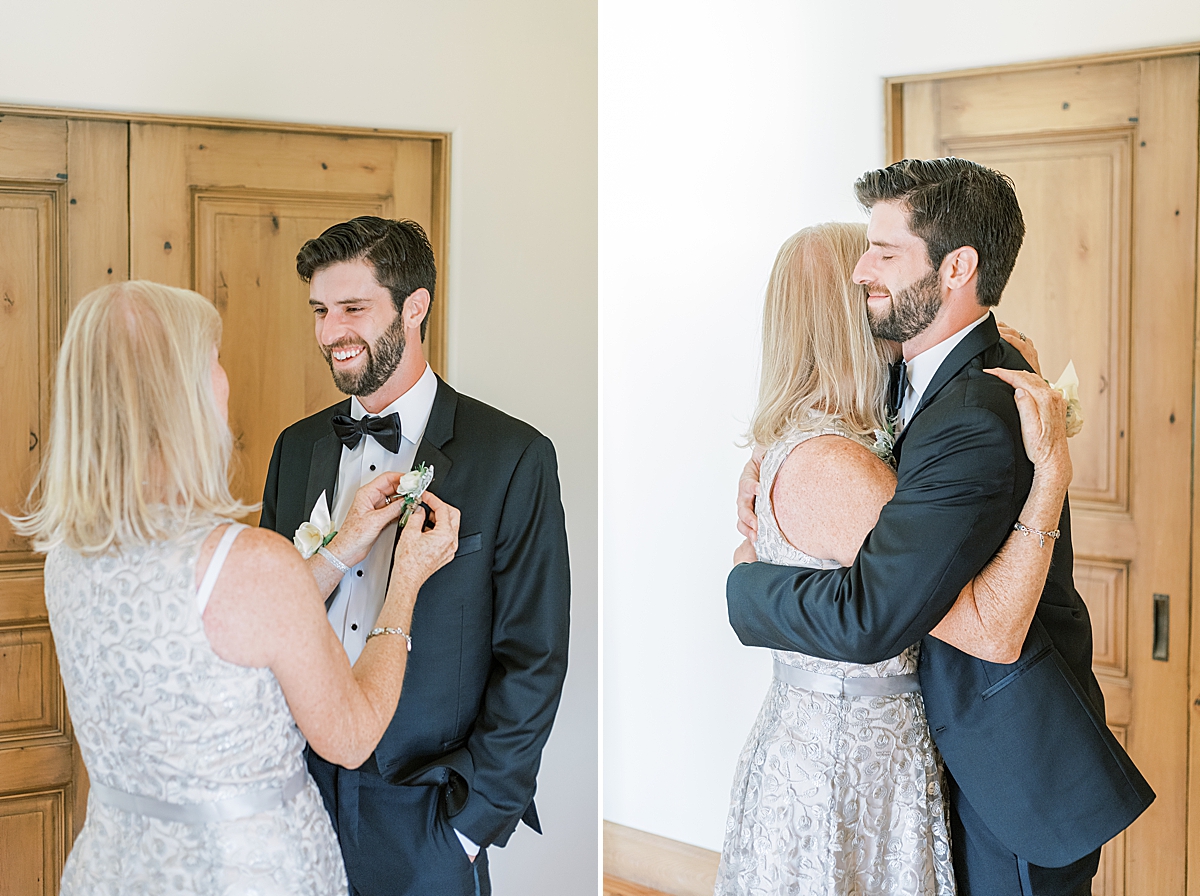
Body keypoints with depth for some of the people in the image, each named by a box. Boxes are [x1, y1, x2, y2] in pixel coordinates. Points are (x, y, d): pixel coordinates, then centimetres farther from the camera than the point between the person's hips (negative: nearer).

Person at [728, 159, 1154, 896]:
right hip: (965, 750, 10)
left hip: (1016, 773, -10)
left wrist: (746, 586, -14)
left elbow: (870, 618, -31)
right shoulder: (928, 376, 3)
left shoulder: (978, 421, -29)